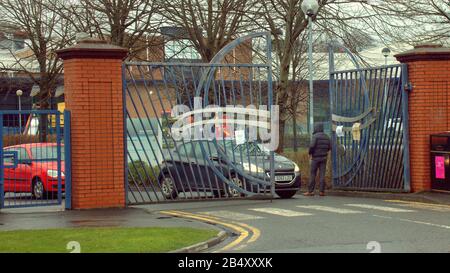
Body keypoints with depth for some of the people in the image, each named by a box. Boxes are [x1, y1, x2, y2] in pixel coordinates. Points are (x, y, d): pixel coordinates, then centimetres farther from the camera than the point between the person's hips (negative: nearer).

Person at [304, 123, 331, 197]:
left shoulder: (315, 136, -10)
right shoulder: (326, 136, 8)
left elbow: (312, 146, -20)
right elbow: (330, 147, 7)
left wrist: (310, 153, -4)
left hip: (315, 157, -5)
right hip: (324, 157, 5)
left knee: (313, 174, 1)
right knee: (322, 175, 3)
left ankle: (310, 191, 2)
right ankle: (322, 191, -2)